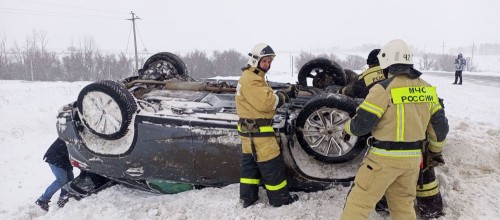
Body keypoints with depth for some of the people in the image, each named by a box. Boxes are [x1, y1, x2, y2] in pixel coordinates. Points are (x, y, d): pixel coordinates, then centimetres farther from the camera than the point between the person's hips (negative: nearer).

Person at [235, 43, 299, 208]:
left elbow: (266, 97, 11)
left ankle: (248, 198, 24)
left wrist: (284, 94, -3)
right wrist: (284, 96, -13)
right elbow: (265, 102, -26)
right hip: (257, 129, -11)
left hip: (249, 127, 11)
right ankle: (280, 198, 13)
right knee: (271, 163, 0)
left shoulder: (252, 77, 17)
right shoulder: (251, 79, -18)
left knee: (249, 161, 14)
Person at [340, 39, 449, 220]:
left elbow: (361, 124, -16)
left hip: (385, 157, -7)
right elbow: (440, 125, 13)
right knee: (403, 205, 22)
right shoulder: (427, 89, 6)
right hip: (413, 158, 7)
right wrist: (436, 151, 27)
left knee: (358, 203, 3)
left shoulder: (384, 89, -15)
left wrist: (347, 128, 6)